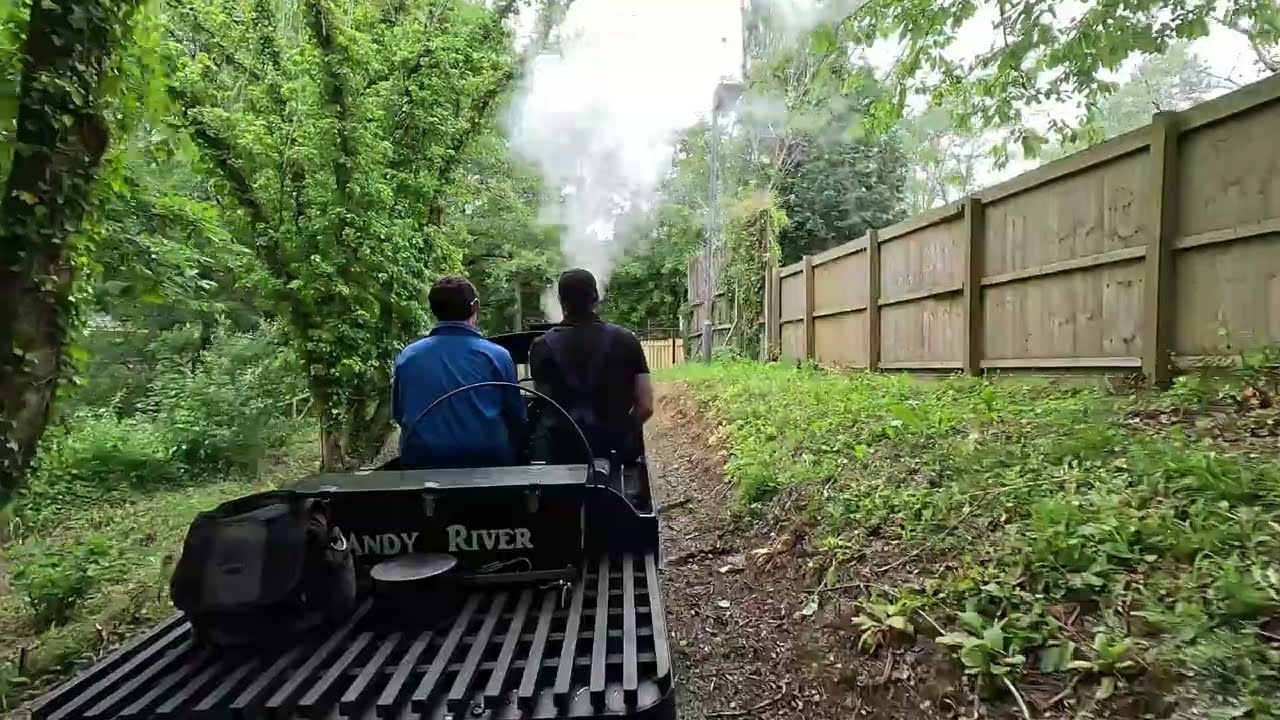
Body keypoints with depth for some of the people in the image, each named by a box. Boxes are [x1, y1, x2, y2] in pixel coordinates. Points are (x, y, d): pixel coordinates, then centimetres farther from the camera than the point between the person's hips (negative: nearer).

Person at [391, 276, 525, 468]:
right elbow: (517, 417, 0)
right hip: (486, 462, -2)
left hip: (421, 463, 2)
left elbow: (398, 414, 12)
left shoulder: (407, 356, -1)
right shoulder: (497, 356, -9)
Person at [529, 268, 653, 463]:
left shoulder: (543, 347, -5)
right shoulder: (626, 340, -2)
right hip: (620, 452, 1)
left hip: (565, 452, 0)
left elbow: (544, 409, -5)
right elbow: (646, 407, -3)